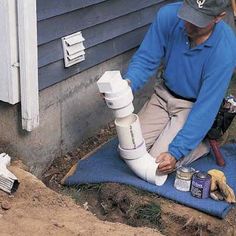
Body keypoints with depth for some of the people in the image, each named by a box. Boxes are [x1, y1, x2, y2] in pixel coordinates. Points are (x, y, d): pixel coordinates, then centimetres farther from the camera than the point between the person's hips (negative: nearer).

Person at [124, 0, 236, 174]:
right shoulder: (168, 15, -21)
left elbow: (205, 108, -27)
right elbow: (145, 59, -11)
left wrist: (175, 152, -30)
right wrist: (128, 83, -34)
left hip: (194, 106, -4)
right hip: (164, 94, 4)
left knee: (158, 164, -16)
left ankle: (206, 142, 9)